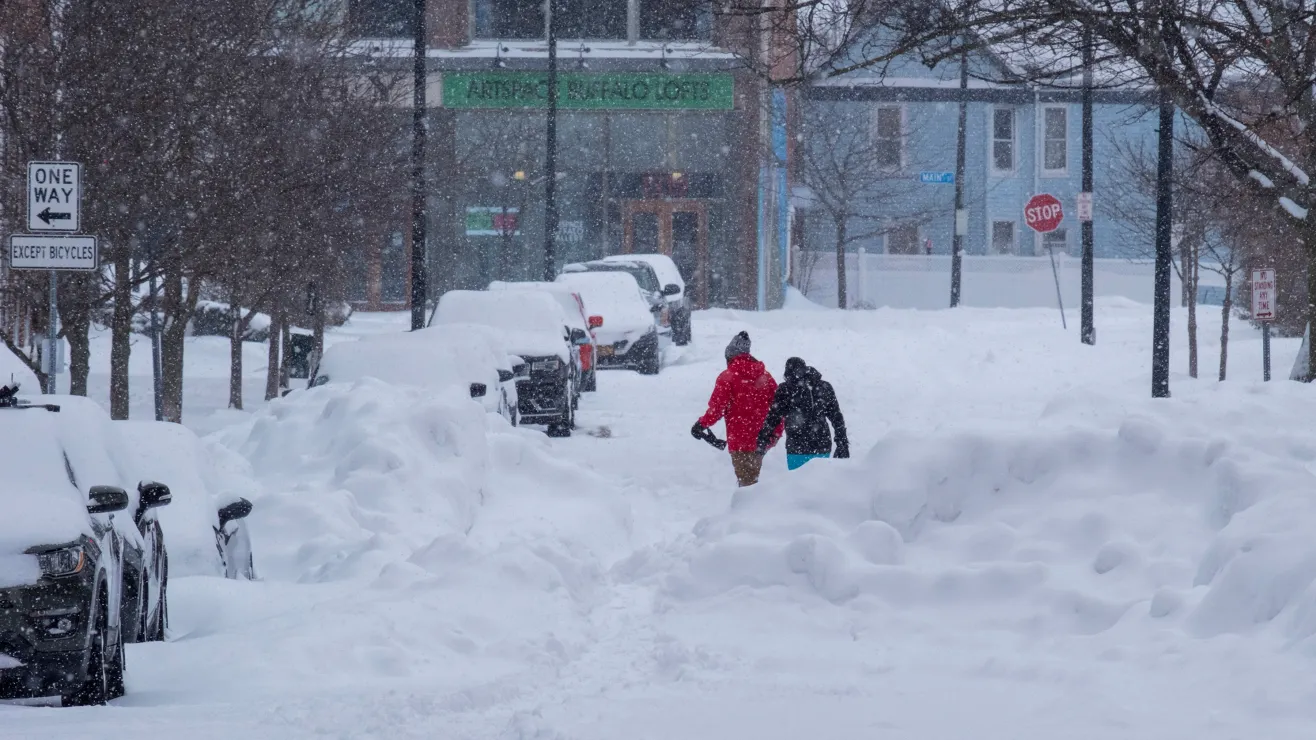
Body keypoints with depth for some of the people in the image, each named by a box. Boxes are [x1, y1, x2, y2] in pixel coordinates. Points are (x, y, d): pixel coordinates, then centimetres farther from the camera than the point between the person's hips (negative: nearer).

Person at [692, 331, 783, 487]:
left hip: (740, 439, -5)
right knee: (753, 478, 18)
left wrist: (702, 424, 5)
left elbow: (717, 408, -10)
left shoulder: (728, 377, -8)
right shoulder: (765, 375, 7)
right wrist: (777, 433, 18)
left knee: (746, 481, -2)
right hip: (762, 439, 5)